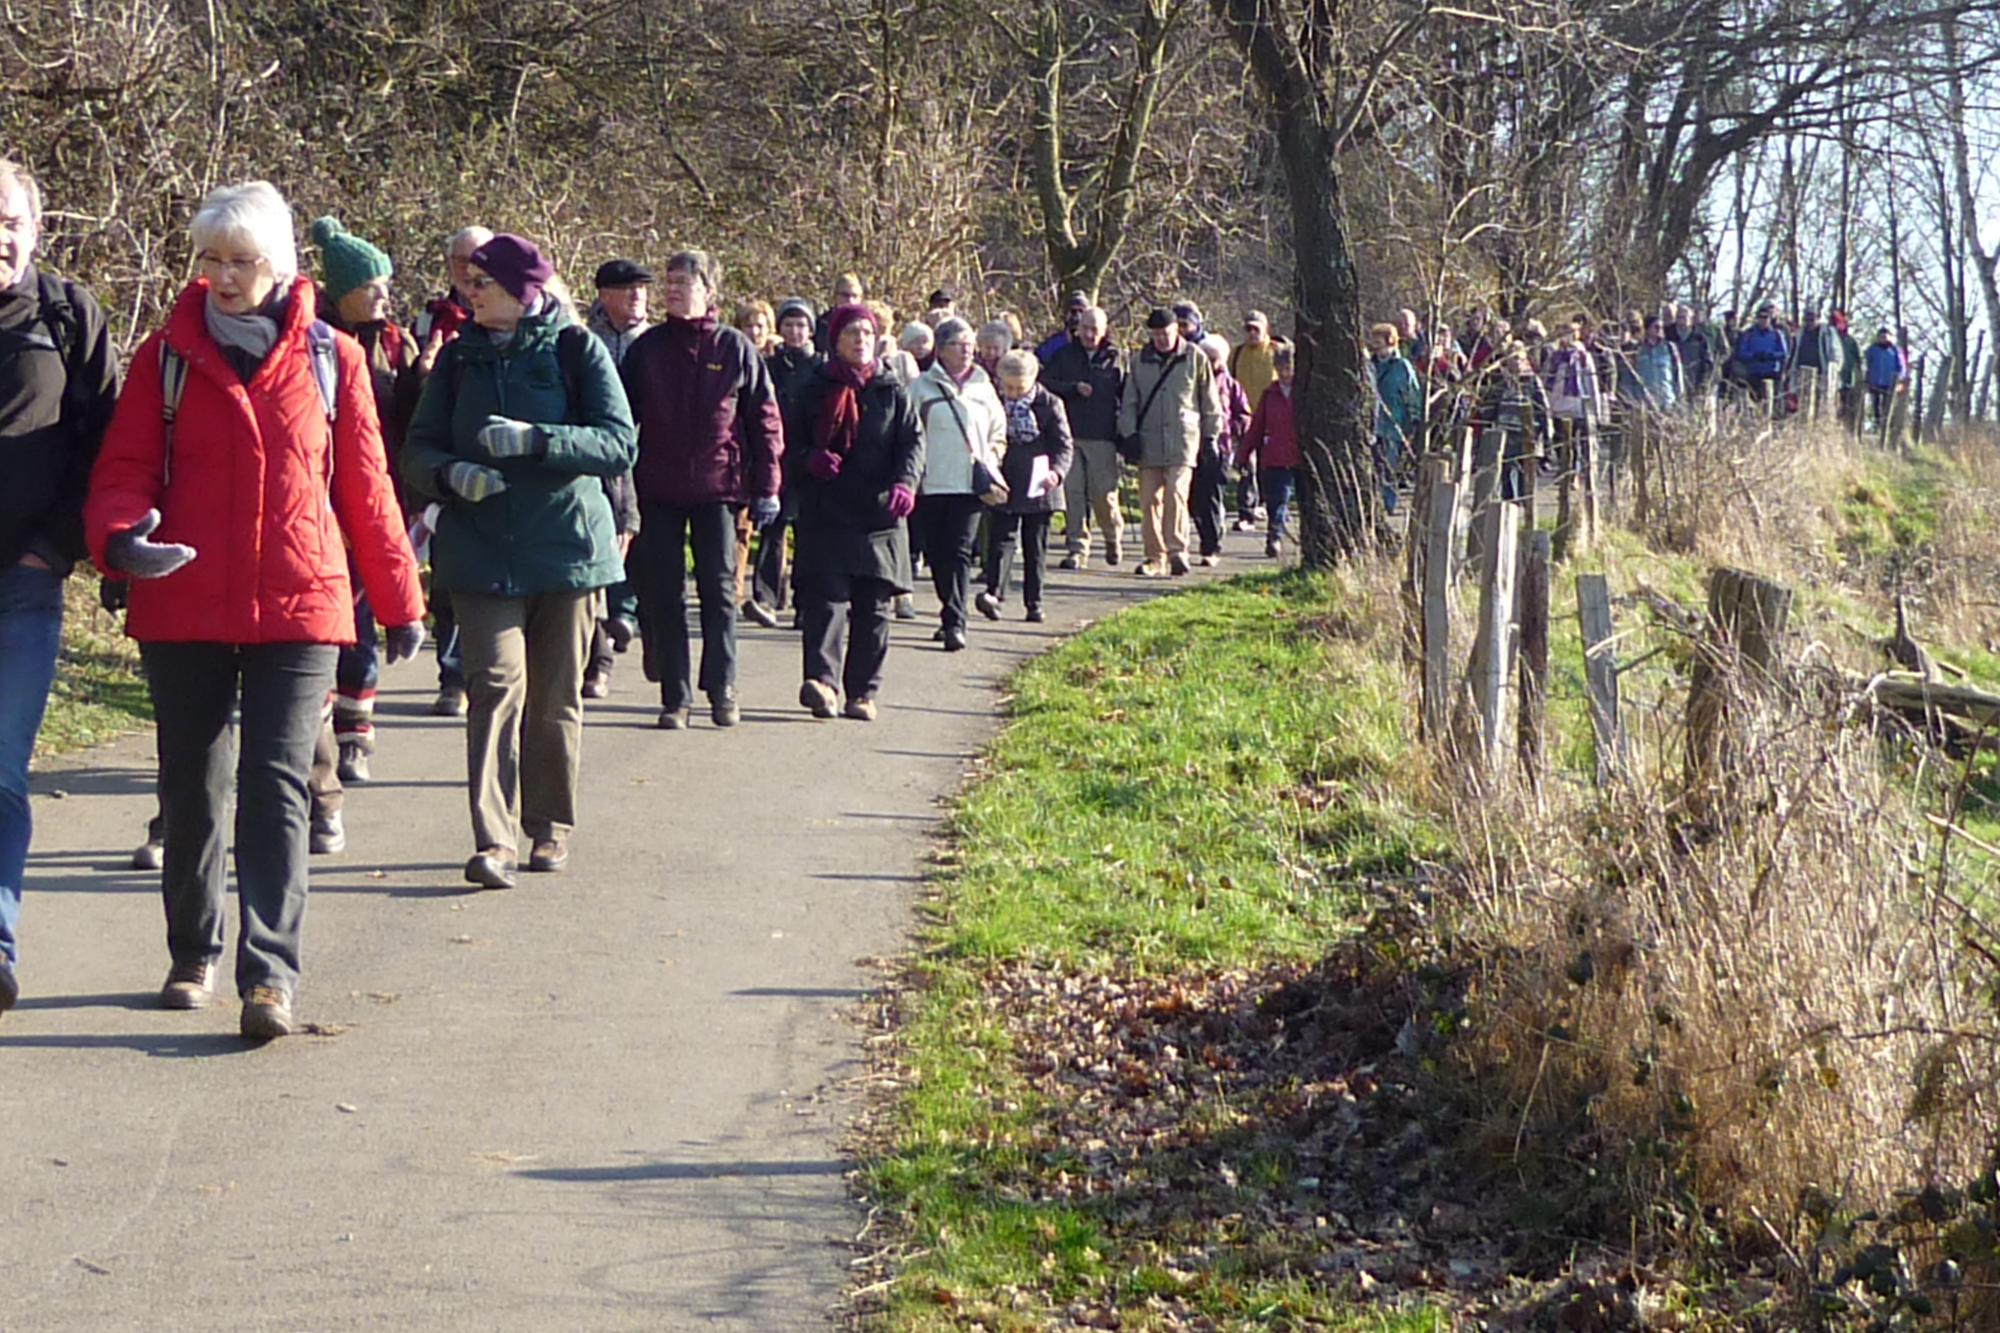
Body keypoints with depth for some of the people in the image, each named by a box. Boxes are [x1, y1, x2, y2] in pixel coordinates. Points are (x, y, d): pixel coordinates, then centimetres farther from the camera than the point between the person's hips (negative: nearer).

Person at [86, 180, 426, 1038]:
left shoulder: (331, 359, 4)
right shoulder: (167, 357, 4)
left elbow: (366, 487, 7)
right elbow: (124, 470, 1)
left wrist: (398, 600, 9)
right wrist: (123, 536, -22)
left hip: (299, 611, -1)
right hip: (182, 612, 1)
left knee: (276, 790, -7)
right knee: (192, 790, 11)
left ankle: (269, 974, -9)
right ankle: (194, 957, 26)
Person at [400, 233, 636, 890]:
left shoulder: (577, 350, 0)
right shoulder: (459, 357, 10)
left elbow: (621, 443, -9)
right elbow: (418, 451, 9)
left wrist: (535, 439, -22)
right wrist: (451, 473, -14)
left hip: (566, 543, -1)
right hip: (482, 551, 1)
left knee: (556, 698, 7)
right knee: (497, 683, -13)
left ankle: (550, 828, 23)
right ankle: (494, 840, -17)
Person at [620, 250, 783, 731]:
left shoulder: (734, 348, 1)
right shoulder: (647, 348, 5)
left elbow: (765, 420, 3)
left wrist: (766, 487, 0)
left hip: (717, 487, -2)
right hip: (659, 489, 2)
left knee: (719, 589, 2)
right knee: (663, 594, 2)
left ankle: (721, 689, 12)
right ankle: (674, 697, 8)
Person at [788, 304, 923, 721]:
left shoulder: (892, 393, 11)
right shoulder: (815, 390, 10)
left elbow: (913, 441, 2)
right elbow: (793, 441, 12)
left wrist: (905, 483, -16)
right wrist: (811, 460, -11)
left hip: (880, 514, 1)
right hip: (826, 513, -1)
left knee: (872, 608, 3)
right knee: (827, 598, -15)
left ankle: (863, 691, 10)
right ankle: (823, 680, -26)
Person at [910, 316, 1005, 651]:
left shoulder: (983, 388, 10)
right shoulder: (922, 387, 4)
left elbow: (999, 435, 20)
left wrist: (988, 463, 6)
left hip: (969, 485, 0)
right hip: (930, 484, 0)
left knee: (960, 553, -10)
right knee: (936, 554, 6)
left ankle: (955, 623, -16)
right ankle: (951, 615, 22)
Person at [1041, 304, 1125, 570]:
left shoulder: (1115, 359, 8)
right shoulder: (1064, 356, 11)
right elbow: (1045, 384, 3)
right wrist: (1074, 388, -11)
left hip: (1102, 438, -1)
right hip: (1069, 435, 1)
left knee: (1104, 494, -3)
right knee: (1073, 493, -2)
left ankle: (1113, 537, 23)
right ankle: (1077, 548, 3)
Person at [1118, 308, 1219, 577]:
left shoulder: (1195, 359, 5)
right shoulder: (1139, 362, 12)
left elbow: (1210, 401, 10)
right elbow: (1128, 403, 15)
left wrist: (1211, 436, 8)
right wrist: (1129, 434, 3)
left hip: (1183, 439, -3)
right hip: (1149, 441, 3)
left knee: (1176, 494, -17)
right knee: (1149, 499, 1)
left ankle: (1177, 551, -17)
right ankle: (1155, 556, 8)